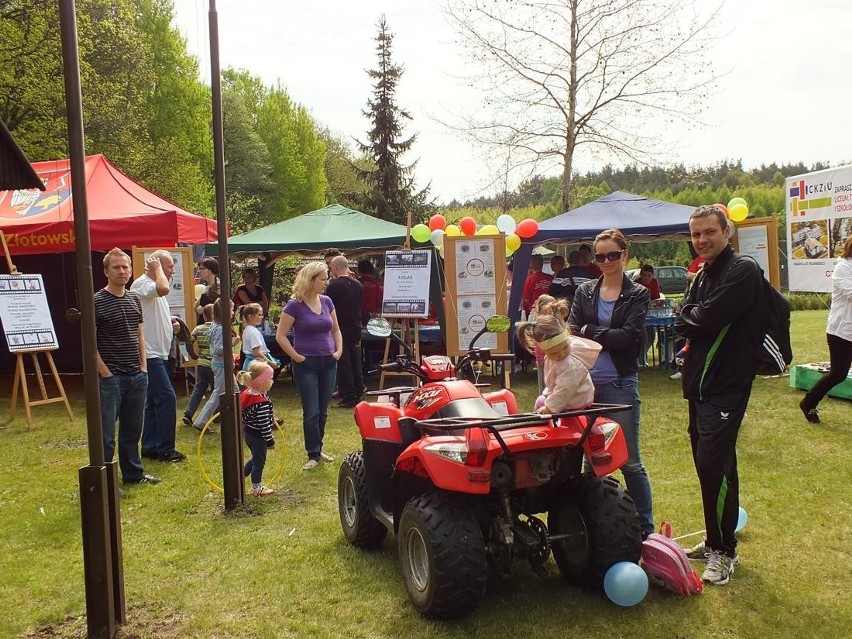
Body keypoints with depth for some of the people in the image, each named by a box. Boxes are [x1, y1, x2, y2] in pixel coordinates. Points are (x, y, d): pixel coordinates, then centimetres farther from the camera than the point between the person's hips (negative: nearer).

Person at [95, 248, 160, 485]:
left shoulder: (134, 299, 11)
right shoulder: (97, 301, -9)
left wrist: (143, 366, 9)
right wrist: (105, 373, -12)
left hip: (137, 376, 6)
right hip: (111, 377, -6)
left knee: (132, 429, 16)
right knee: (106, 433, 0)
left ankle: (133, 473, 28)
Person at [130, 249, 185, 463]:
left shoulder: (153, 286, 19)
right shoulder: (142, 284, -13)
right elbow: (164, 288, -36)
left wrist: (170, 324, 10)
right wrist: (157, 268, -19)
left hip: (160, 354, 11)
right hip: (150, 355, -11)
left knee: (155, 402, 13)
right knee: (167, 398, -11)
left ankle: (149, 447, 20)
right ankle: (165, 449, -4)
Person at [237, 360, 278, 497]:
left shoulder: (247, 394, -3)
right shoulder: (262, 402, -30)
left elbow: (243, 415, 10)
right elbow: (264, 424, -25)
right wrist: (270, 441, -15)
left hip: (248, 433, 9)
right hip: (257, 436, -9)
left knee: (256, 458, 26)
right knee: (259, 461, 9)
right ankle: (256, 488, 23)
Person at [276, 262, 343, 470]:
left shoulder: (326, 302, 5)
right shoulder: (295, 305, -11)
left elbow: (335, 330, 17)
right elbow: (281, 336, -9)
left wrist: (339, 351, 5)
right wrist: (296, 356, -11)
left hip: (328, 363, 5)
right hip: (306, 365, -5)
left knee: (323, 410, 12)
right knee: (311, 411, -1)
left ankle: (317, 449, 26)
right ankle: (313, 455, 9)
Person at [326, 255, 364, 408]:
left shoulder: (333, 285, -15)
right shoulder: (357, 284, 4)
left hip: (340, 330, -6)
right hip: (355, 329, 6)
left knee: (343, 364, -1)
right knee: (356, 364, 14)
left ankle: (348, 397, 1)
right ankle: (358, 394, 21)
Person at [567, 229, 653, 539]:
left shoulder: (638, 294, 2)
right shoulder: (585, 291, 9)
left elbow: (628, 337, -11)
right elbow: (571, 332, -3)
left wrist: (589, 332, -8)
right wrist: (608, 337, -20)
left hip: (620, 385, -3)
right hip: (585, 382, 3)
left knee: (629, 461, 2)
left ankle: (646, 528, 15)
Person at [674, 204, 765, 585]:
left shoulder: (743, 271, -12)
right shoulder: (702, 275, 17)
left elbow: (709, 318, -22)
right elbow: (684, 322, 9)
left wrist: (691, 319, -3)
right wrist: (697, 322, -10)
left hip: (726, 386, -9)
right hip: (700, 384, 9)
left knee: (714, 465, -11)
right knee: (708, 464, 14)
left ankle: (724, 550, 2)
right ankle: (715, 541, 26)